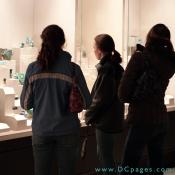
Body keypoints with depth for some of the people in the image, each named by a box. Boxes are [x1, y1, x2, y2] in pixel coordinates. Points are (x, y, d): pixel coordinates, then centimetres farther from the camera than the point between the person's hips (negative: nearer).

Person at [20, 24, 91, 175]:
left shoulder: (33, 68, -5)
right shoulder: (72, 69, -10)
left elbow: (25, 104, 1)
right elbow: (86, 103, -8)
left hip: (40, 131, 2)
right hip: (67, 131, -1)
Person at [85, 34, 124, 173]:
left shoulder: (106, 69, -20)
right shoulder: (116, 67, 8)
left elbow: (101, 99, -21)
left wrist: (89, 115, -7)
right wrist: (92, 114, 15)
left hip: (105, 121, -9)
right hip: (113, 119, 9)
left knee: (106, 157, 3)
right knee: (103, 154, 20)